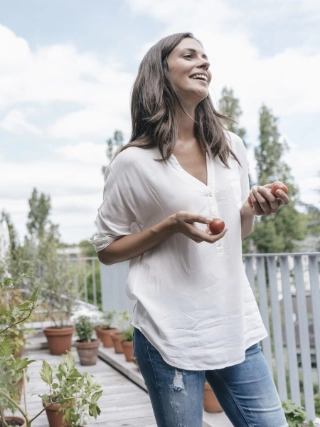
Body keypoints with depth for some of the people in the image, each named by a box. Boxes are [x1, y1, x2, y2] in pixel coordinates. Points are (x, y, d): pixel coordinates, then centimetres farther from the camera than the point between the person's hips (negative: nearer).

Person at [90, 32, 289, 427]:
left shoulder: (231, 148, 6)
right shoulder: (133, 162, -8)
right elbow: (106, 250, -1)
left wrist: (253, 209, -5)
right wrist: (170, 227, -16)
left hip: (237, 327, 5)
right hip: (171, 334, -4)